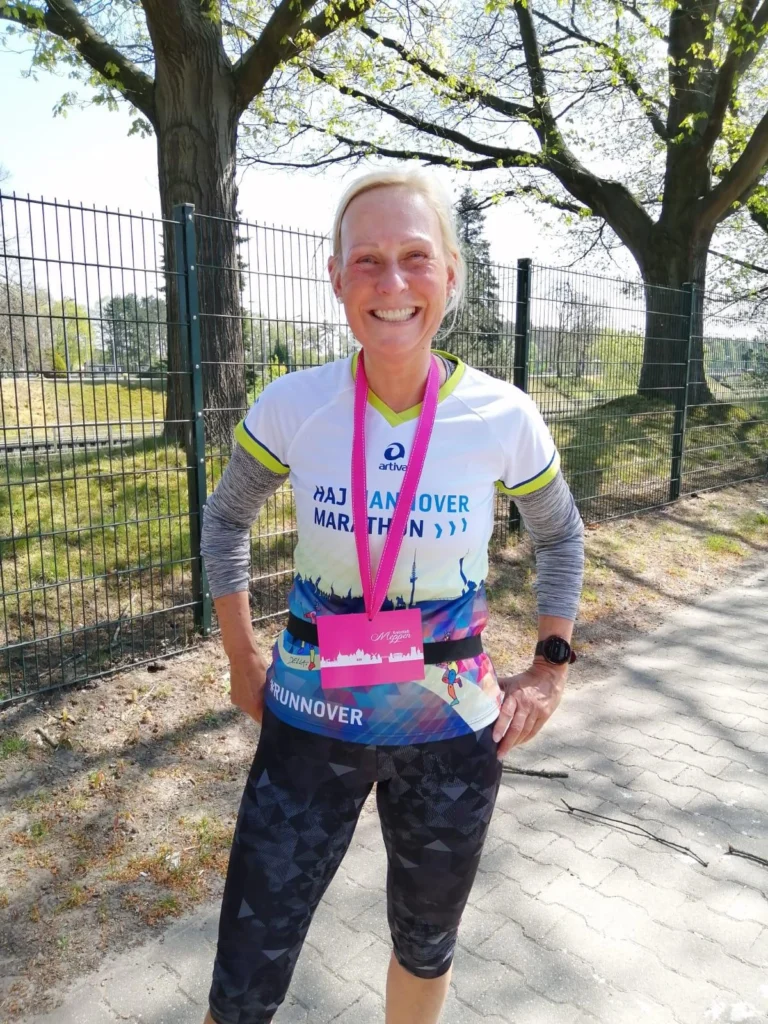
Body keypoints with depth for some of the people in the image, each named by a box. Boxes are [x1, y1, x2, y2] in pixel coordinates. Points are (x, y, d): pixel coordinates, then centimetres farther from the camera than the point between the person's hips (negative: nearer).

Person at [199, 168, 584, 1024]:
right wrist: (241, 659, 5)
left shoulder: (504, 417, -12)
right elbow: (225, 519, 6)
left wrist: (551, 666, 3)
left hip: (453, 730, 1)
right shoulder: (292, 405, -12)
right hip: (311, 723, 0)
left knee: (425, 947, 24)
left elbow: (560, 537, 8)